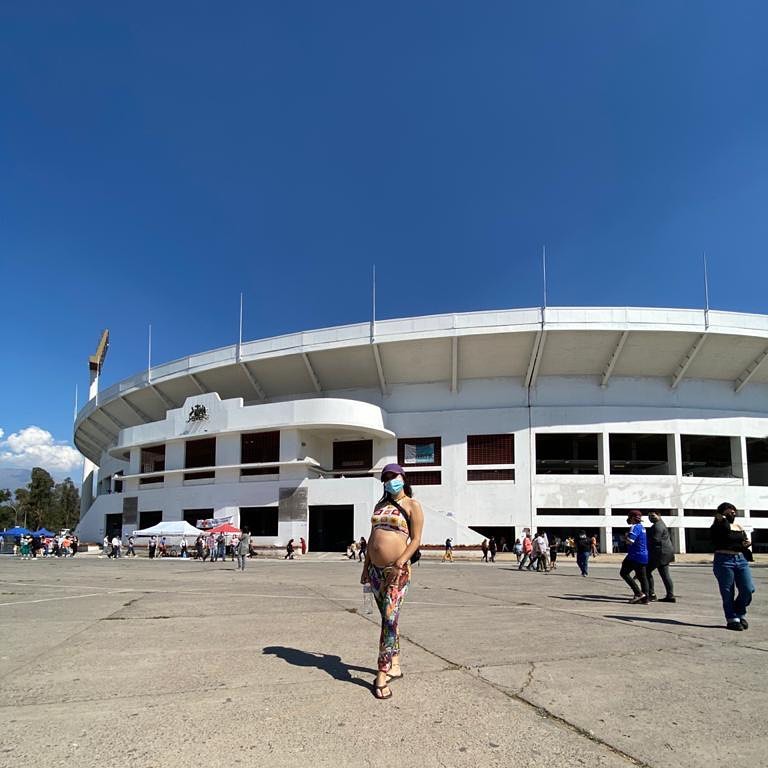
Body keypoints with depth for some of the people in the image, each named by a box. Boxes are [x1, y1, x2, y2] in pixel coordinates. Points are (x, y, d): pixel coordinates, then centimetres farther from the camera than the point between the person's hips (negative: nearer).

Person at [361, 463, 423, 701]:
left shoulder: (412, 505, -1)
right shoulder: (380, 504, 17)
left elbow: (416, 539, -7)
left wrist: (400, 563, -18)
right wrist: (366, 566, 15)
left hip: (397, 570, -6)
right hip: (375, 569, 6)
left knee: (390, 619, -10)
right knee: (388, 618, 13)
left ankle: (382, 674, -8)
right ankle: (395, 664, 25)